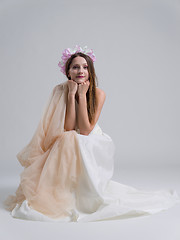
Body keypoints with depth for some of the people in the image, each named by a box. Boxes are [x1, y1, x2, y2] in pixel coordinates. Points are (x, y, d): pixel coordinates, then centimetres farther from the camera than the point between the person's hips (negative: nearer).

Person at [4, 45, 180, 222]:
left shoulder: (98, 94, -13)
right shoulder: (60, 91, -11)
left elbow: (85, 130, -22)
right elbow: (68, 128, -20)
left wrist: (82, 95, -24)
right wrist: (71, 95, -25)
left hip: (91, 147, -1)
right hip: (66, 147, 1)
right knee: (69, 141, -31)